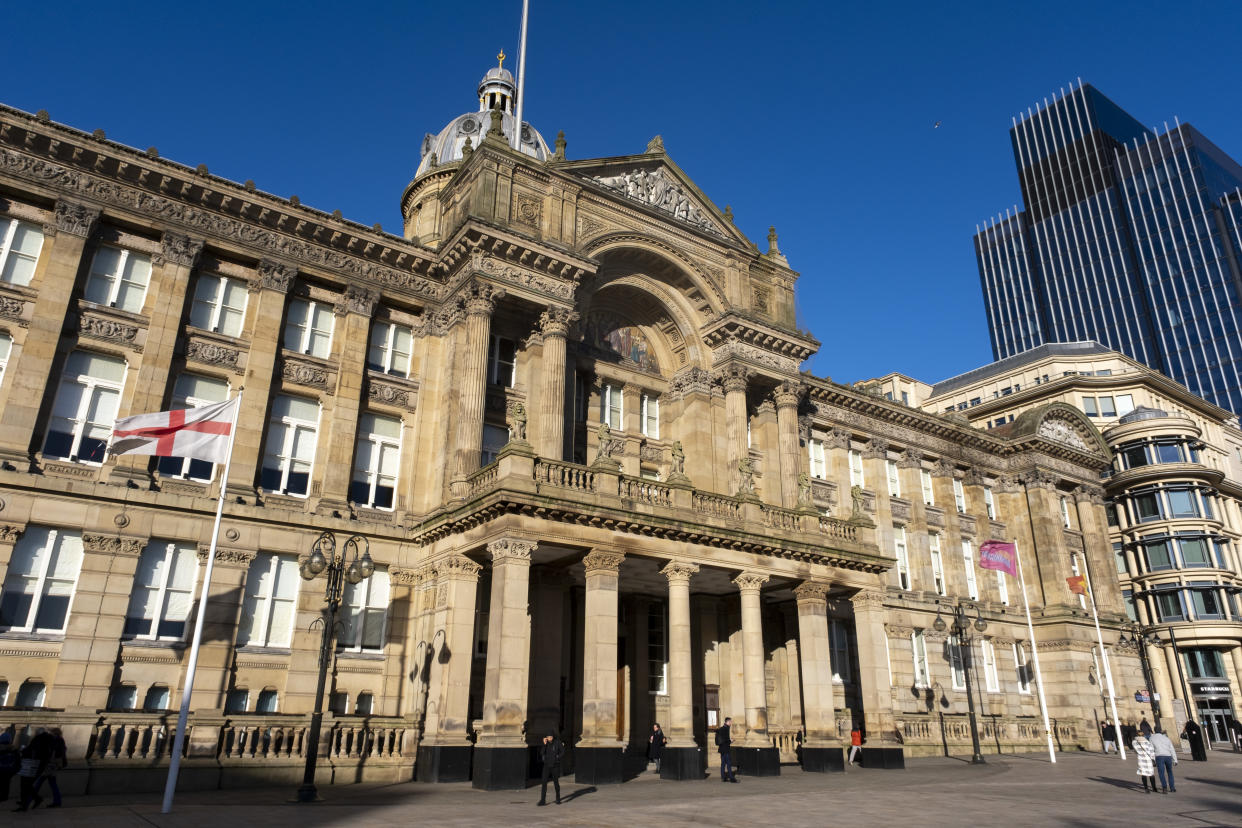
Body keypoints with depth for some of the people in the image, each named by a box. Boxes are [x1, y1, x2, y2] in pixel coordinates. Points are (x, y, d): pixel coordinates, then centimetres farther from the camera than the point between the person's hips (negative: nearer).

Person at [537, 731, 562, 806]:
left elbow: (562, 752, -3)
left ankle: (558, 799, 24)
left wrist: (557, 757, -11)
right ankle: (542, 800, -9)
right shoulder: (545, 743, 0)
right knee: (544, 782, -9)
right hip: (547, 765, 2)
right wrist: (544, 744, -19)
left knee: (556, 782, 7)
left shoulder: (557, 742, -7)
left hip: (555, 765, -2)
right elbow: (541, 753, -11)